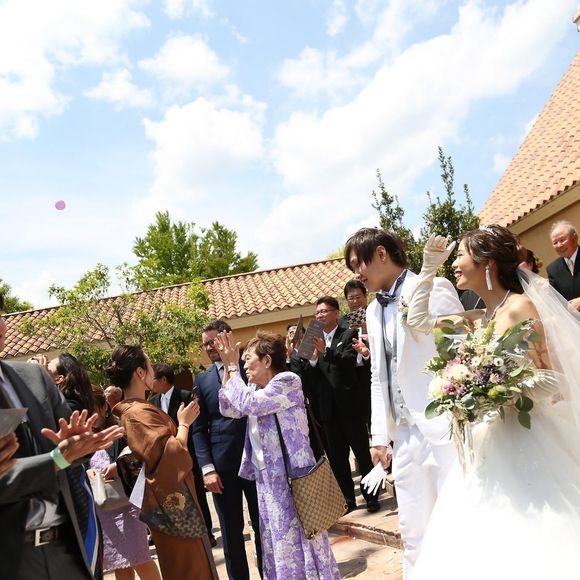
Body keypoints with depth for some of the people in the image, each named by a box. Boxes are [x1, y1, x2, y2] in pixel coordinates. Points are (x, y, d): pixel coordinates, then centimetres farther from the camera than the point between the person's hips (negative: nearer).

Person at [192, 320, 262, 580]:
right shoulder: (202, 380, 7)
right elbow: (199, 428, 3)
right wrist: (207, 468, -6)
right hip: (223, 464, 1)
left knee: (264, 527, 12)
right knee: (231, 534, 10)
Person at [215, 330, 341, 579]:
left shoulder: (287, 381, -14)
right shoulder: (256, 388, 12)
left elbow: (248, 404, -23)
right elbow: (228, 409, 9)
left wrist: (233, 366, -14)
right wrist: (227, 368, 4)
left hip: (291, 476, -8)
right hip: (267, 478, 8)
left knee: (298, 540, 3)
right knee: (280, 542, 16)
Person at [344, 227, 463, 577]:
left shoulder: (433, 288, -6)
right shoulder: (373, 310, 15)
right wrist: (380, 436, 14)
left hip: (447, 429, -6)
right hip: (405, 435, 7)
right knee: (413, 532, 15)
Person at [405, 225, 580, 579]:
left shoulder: (520, 308, -12)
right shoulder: (481, 318, 9)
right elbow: (418, 320, 15)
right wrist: (429, 266, 11)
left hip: (526, 443, -8)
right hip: (490, 445, 8)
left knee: (530, 548, 0)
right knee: (490, 547, 13)